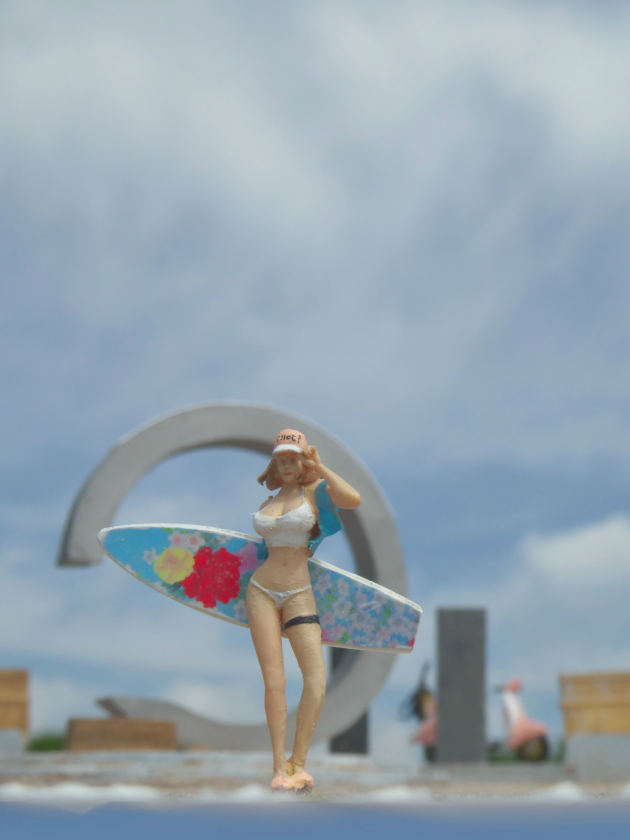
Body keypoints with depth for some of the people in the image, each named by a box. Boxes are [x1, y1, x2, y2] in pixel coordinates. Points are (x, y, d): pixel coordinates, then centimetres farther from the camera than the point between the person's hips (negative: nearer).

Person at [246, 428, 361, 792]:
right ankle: (279, 767, -3)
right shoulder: (269, 501, 13)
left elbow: (353, 499, -20)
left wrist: (320, 466, -14)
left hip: (299, 595, -2)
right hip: (261, 591, 3)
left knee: (317, 678, -15)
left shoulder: (316, 490, 1)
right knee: (275, 682, -5)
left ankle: (298, 763, -4)